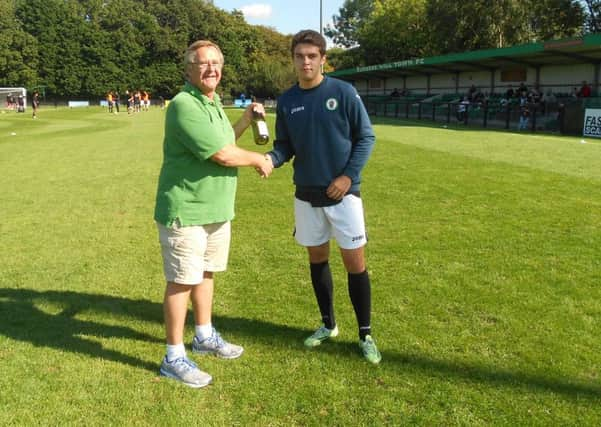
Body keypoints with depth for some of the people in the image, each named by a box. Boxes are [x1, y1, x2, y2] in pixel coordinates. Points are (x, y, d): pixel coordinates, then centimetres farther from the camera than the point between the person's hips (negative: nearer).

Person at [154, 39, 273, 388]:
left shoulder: (214, 103, 12)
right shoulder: (184, 105, -19)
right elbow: (221, 154, -24)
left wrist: (245, 122, 12)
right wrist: (259, 160, -8)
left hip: (216, 209, 9)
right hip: (186, 211, -9)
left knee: (206, 273, 20)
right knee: (182, 281, -1)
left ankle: (204, 337, 37)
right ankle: (174, 358, 11)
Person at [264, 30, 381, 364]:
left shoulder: (343, 92, -8)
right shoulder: (287, 101, 3)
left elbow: (366, 137, -5)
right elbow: (285, 145, 8)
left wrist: (349, 175, -14)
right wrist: (271, 159, -15)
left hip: (343, 193, -4)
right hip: (307, 195, 4)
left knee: (355, 262, -1)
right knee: (317, 258, 13)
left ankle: (366, 335, 13)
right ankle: (328, 325, 31)